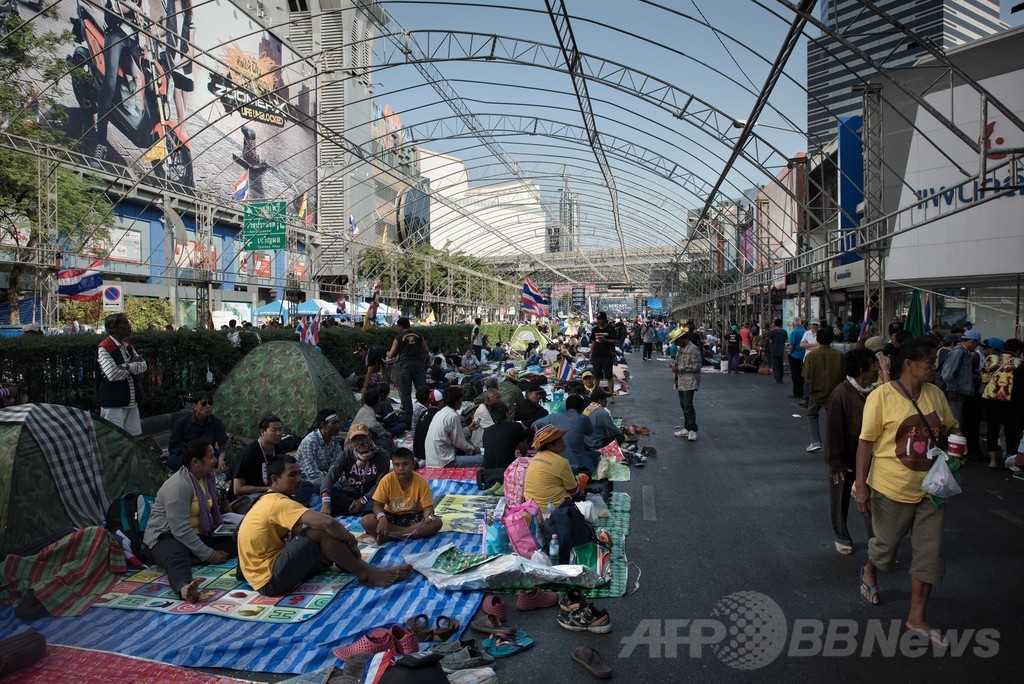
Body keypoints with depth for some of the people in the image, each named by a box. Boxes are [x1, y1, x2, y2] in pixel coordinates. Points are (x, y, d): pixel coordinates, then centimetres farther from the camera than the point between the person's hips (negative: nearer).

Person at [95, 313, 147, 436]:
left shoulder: (128, 345, 10)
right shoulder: (104, 348, -14)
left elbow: (143, 366, 2)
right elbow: (114, 374, -24)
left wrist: (127, 366, -16)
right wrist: (134, 365, -8)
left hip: (132, 402, 7)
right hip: (113, 404, -7)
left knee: (135, 437, 11)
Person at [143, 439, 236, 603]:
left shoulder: (208, 477, 5)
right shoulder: (178, 485, -21)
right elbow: (181, 530, -25)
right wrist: (209, 555, -22)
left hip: (197, 534, 9)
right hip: (168, 536, -9)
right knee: (178, 561, -43)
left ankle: (189, 558, -24)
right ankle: (184, 587, -73)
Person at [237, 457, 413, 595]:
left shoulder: (270, 500, 12)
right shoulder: (279, 502, -20)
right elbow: (328, 522, -31)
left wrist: (344, 537, 0)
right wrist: (350, 540, -12)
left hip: (272, 569, 10)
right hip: (270, 579, -10)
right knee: (320, 530, -22)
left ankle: (366, 570, 0)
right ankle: (366, 575, -8)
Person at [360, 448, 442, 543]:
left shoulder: (421, 482, -15)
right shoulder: (387, 479, -14)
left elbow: (428, 506, -14)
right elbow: (377, 505, -13)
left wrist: (428, 515, -39)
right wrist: (382, 518, -36)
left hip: (413, 517, 0)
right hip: (391, 516, 0)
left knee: (436, 522, -29)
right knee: (366, 521, -26)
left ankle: (390, 536, -28)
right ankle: (412, 532, -26)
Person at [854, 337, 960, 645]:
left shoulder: (935, 394, -1)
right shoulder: (881, 396, -17)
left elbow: (950, 426, 15)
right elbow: (866, 442, -15)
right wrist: (861, 486, -16)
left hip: (930, 488, 5)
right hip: (893, 489, -5)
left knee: (929, 554, 9)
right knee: (885, 546, 15)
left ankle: (916, 618, 25)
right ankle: (869, 572, 50)